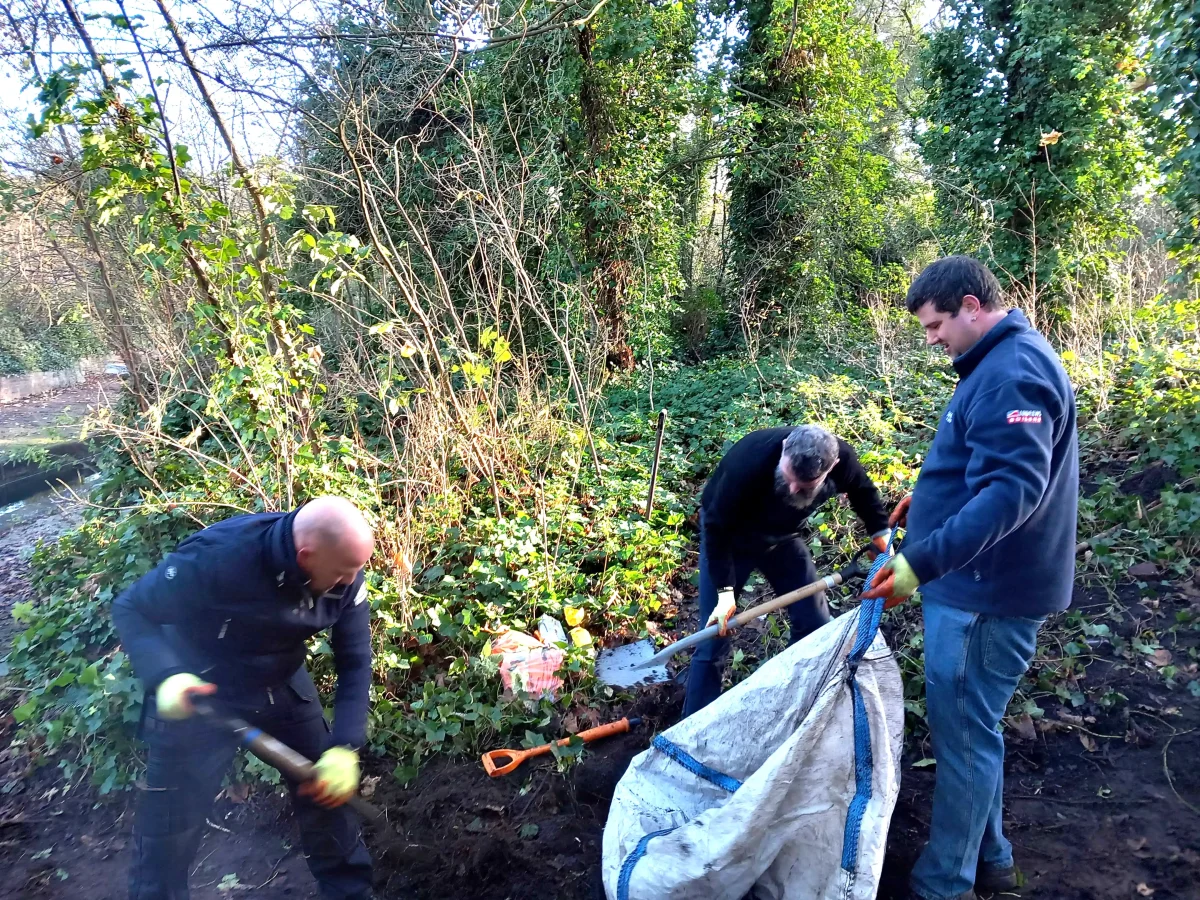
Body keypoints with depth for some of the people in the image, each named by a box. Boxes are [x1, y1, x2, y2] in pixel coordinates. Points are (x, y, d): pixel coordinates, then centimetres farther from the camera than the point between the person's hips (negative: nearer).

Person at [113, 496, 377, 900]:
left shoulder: (344, 574, -21)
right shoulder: (218, 558, -35)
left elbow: (354, 662, -13)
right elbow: (131, 610, -22)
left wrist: (345, 748, -22)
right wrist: (165, 677, -39)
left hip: (284, 686, 4)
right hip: (197, 693, -4)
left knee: (328, 790, 11)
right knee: (169, 827, 4)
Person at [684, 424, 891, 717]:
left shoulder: (842, 459, -28)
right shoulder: (750, 462, -42)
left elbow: (864, 493, -2)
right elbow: (718, 529, -29)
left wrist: (882, 536, -7)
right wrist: (725, 591, -30)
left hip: (784, 535, 4)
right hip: (730, 536, -4)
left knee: (815, 625, 5)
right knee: (713, 639, -7)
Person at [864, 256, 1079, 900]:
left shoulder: (1011, 373, -21)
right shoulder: (1004, 361, 13)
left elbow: (1014, 489, -32)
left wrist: (922, 563, -39)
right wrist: (933, 498, 21)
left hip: (985, 593, -11)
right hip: (979, 582, 11)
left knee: (962, 733, 2)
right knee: (972, 727, 20)